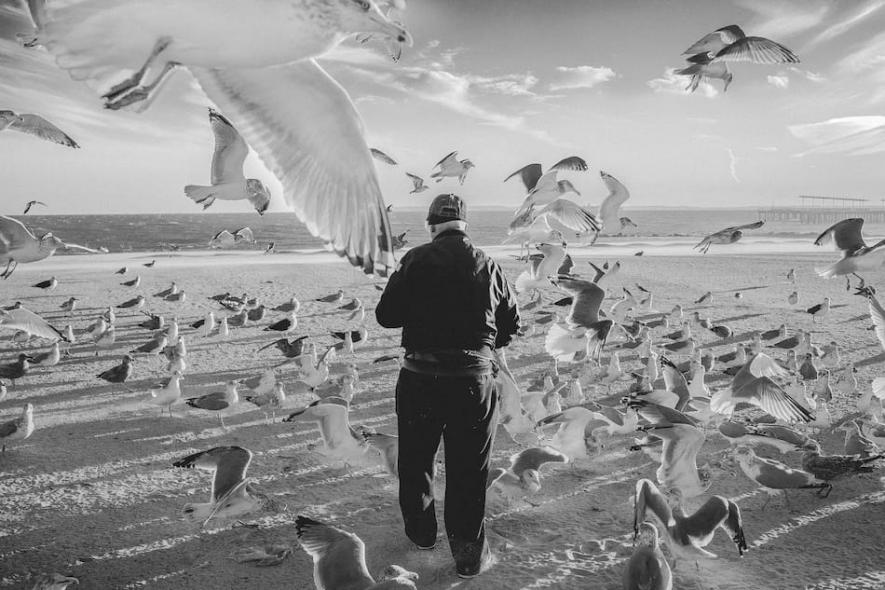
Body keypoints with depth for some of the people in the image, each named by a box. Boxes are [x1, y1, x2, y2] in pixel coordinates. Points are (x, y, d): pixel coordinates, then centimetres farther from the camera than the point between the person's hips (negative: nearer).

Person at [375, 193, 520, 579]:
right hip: (475, 378, 1)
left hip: (421, 376, -1)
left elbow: (386, 315, -5)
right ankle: (469, 554, 17)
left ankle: (421, 531, 37)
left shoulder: (417, 260, -5)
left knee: (416, 459, 20)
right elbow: (511, 323, 8)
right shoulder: (488, 266, 1)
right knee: (468, 468, 11)